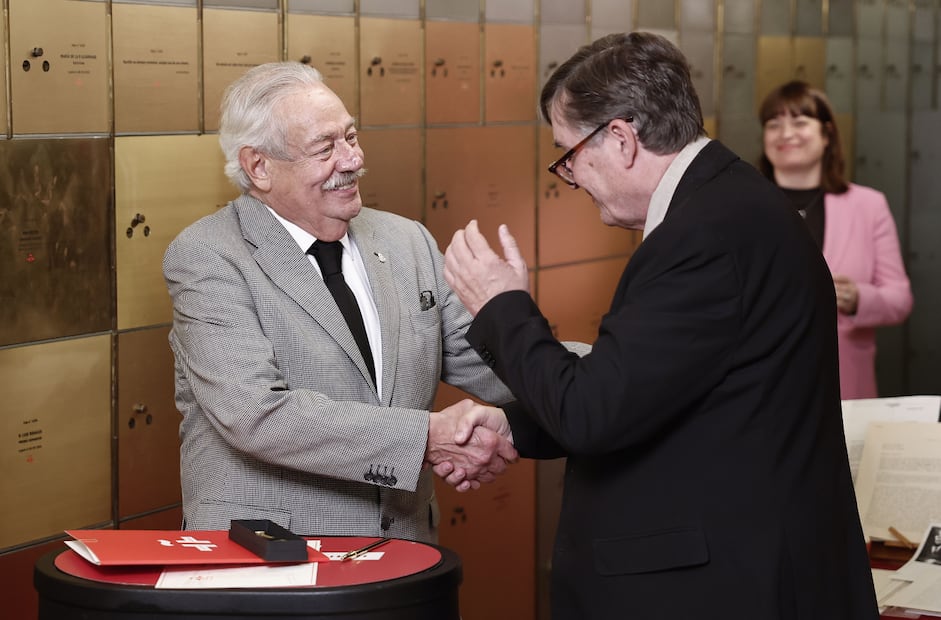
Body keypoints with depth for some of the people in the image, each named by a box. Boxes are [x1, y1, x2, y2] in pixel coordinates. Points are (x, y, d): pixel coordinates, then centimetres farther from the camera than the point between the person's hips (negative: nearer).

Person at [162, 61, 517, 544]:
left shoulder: (407, 241, 10)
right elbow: (256, 414, -21)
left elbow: (479, 362, 11)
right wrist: (429, 436, -23)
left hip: (401, 547, 6)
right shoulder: (204, 258, -9)